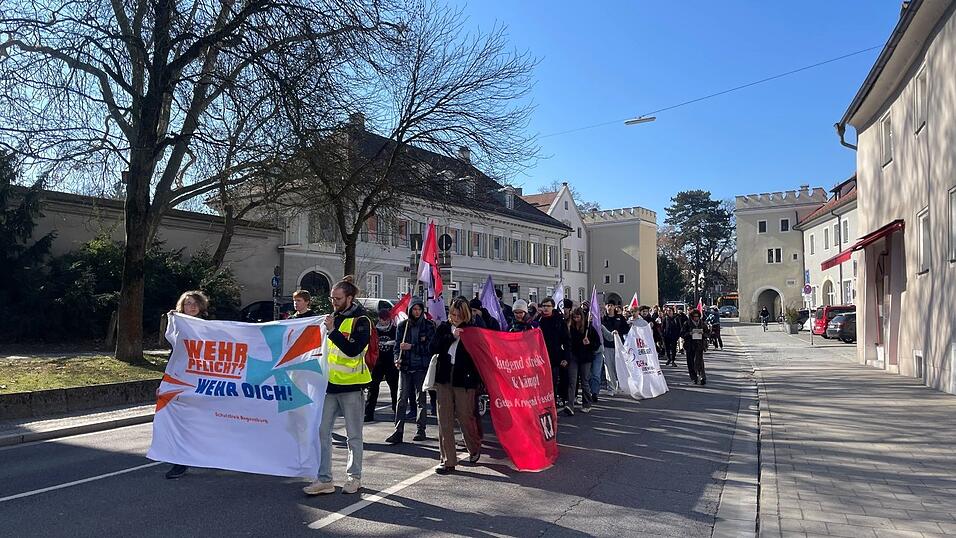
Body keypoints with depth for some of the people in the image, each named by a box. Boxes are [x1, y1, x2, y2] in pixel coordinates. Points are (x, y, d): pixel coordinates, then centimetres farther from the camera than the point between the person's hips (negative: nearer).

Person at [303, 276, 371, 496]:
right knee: (323, 432, 4)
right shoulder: (334, 317, 13)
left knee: (353, 436, 6)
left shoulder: (361, 321, -9)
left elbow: (353, 350, -22)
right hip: (330, 383, 7)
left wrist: (332, 331, -25)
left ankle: (354, 478, 19)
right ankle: (324, 479, 11)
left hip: (351, 386, -7)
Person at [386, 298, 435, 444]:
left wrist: (411, 347, -15)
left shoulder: (429, 326, 2)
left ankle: (421, 430, 16)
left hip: (422, 367, -1)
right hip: (405, 367, 2)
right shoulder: (402, 326, 8)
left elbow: (429, 346, -5)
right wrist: (397, 359, -11)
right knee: (401, 399, -2)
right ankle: (398, 431, 0)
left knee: (421, 399, 5)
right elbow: (398, 345, 7)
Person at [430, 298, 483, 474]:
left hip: (464, 380, -3)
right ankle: (448, 460, 13)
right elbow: (433, 348, -5)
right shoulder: (444, 328, 8)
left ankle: (474, 448, 33)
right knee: (444, 420, 4)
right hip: (444, 379, 4)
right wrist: (451, 337, -13)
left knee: (465, 417, 5)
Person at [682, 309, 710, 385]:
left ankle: (702, 377, -15)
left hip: (699, 345, -1)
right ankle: (694, 378, 18)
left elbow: (707, 334, 11)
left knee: (699, 361, -16)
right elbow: (682, 334, 0)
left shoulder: (702, 324, 7)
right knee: (690, 362, 5)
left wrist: (703, 333, -10)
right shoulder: (687, 324, 1)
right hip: (690, 345, 1)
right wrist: (689, 333, -17)